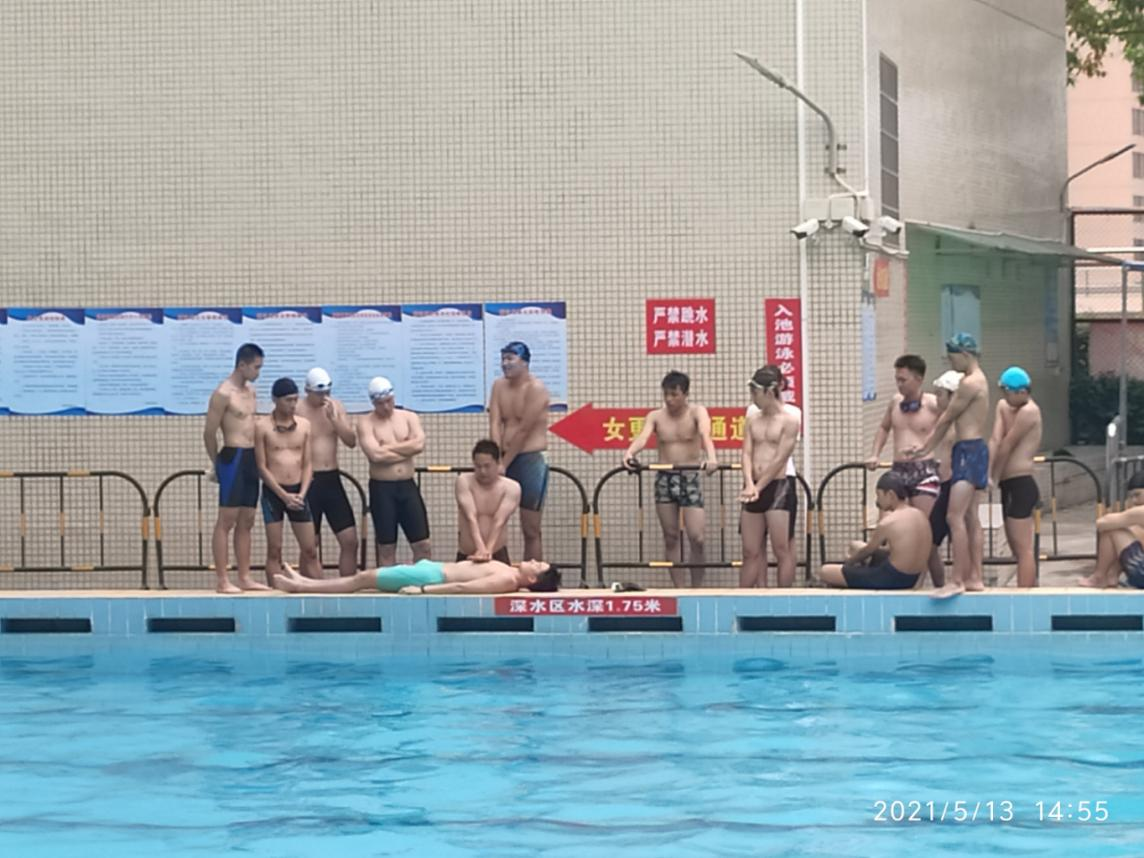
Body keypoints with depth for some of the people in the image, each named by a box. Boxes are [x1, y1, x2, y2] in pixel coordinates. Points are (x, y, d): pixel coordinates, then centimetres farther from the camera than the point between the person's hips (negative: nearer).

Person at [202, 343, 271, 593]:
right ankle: (222, 580, -7)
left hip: (251, 459, 8)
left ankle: (245, 577, 13)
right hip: (233, 458, -8)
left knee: (246, 522, 10)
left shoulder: (250, 390, 14)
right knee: (226, 520, -7)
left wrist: (255, 458, 16)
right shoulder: (223, 393, -12)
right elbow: (209, 434, -9)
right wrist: (217, 464, 3)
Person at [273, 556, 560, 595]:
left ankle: (301, 587, 16)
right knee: (365, 577, 17)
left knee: (363, 579, 2)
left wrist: (421, 590, -31)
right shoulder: (507, 572, 5)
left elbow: (462, 588, -31)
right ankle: (305, 583, 29)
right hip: (434, 568, 8)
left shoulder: (507, 581, -25)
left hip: (432, 576, -8)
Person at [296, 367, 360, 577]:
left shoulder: (336, 407, 6)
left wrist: (334, 419, -15)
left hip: (332, 480, 4)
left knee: (350, 539, 0)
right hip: (308, 481, -4)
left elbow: (352, 441, -1)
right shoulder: (297, 411, -8)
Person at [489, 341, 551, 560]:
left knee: (531, 529, -2)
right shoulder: (499, 386, 9)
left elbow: (523, 430, -14)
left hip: (530, 460, -6)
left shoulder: (536, 389, -11)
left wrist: (504, 464, -13)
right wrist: (496, 461, -13)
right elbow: (495, 425, -1)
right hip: (505, 461, 6)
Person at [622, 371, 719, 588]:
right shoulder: (655, 416, 3)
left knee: (696, 538, -10)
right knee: (671, 539, 6)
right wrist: (629, 453, -40)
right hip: (664, 479, 3)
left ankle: (697, 589, 4)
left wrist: (711, 458, -47)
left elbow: (705, 435, -25)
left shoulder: (697, 413, -5)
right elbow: (642, 437, -16)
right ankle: (680, 590, 12)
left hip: (690, 478, -3)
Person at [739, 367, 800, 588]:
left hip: (777, 486, -5)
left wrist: (759, 488, -13)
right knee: (751, 552, 8)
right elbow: (747, 454, 2)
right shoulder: (752, 421, 12)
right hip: (754, 489, 5)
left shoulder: (789, 421, -4)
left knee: (782, 550, -4)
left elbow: (780, 460, -10)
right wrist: (749, 485, -14)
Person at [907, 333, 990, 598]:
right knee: (970, 518, 12)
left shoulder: (970, 383, -15)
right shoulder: (978, 380, 17)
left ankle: (957, 581, -16)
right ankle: (975, 576, 14)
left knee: (955, 517, -14)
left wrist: (926, 448, 2)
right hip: (973, 449, 11)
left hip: (969, 451, -11)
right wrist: (928, 449, 19)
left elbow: (947, 419, -9)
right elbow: (951, 419, 19)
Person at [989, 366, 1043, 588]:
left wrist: (994, 478, -6)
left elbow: (1006, 447, -13)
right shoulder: (1003, 406, 10)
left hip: (1020, 485, -9)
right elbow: (995, 441, -2)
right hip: (1010, 486, 9)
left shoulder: (1028, 412, -13)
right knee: (1018, 547, 15)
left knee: (1023, 548, -10)